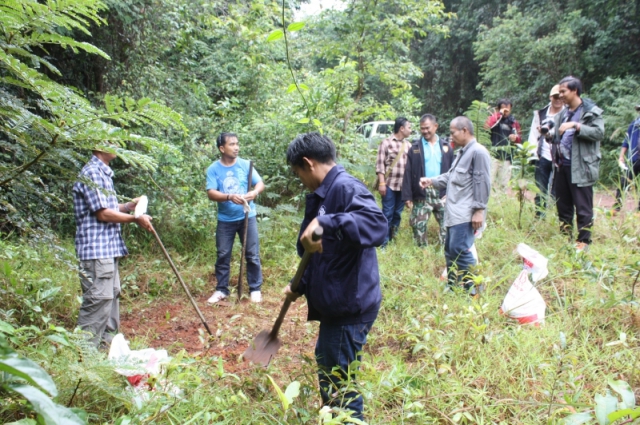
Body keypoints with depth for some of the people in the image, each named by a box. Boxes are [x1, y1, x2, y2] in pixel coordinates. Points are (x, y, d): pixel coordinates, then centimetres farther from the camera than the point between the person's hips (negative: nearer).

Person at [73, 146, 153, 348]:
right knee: (99, 299, -8)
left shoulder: (103, 173, 17)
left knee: (112, 295, 16)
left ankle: (107, 343, 26)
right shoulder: (92, 173, -14)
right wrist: (135, 219, -9)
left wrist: (127, 206, 6)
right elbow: (102, 213, -17)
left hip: (109, 248, 11)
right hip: (96, 249, -11)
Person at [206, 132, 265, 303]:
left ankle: (255, 289, 16)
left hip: (247, 217, 0)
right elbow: (211, 193, -13)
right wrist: (229, 197, -31)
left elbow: (260, 183, -3)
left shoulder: (246, 165, -3)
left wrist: (255, 192, -27)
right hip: (225, 220, 0)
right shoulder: (213, 169, -5)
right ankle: (221, 289, 21)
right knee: (222, 255, 8)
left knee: (252, 255, 4)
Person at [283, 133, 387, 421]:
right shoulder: (323, 194, 11)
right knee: (328, 374, 26)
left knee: (338, 386, 4)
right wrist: (301, 286, 26)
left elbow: (377, 225, -38)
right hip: (337, 305, 10)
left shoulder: (345, 187, -20)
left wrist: (324, 224, -46)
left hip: (350, 307, -10)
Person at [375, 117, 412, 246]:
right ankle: (384, 243, 3)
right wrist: (381, 183, -13)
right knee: (387, 214, -2)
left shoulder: (407, 145, 14)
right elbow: (380, 164, -6)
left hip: (403, 185, 5)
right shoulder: (386, 143, -2)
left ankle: (393, 239, 19)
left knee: (397, 214, 9)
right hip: (390, 185, -5)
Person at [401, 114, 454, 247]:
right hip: (422, 194, -1)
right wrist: (407, 196, -6)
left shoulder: (445, 146, 6)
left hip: (442, 193, 1)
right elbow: (408, 173, 0)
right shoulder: (415, 147, 2)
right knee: (418, 226, 4)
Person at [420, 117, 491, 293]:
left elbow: (482, 183, -16)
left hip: (466, 214, -10)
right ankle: (452, 287, 22)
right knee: (449, 250, 13)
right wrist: (431, 181, 15)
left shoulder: (478, 152, -12)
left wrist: (479, 210, -18)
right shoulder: (462, 152, 20)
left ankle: (473, 289, -3)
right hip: (454, 212, 10)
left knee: (459, 250, -13)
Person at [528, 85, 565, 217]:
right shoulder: (540, 113, 8)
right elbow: (533, 135, 10)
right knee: (540, 191, 7)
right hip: (543, 158, 2)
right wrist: (534, 152, 0)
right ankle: (539, 218, 14)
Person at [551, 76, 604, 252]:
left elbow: (599, 132, -16)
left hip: (580, 167, -7)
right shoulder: (563, 114, 17)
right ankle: (565, 236, 24)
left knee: (582, 207, -2)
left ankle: (583, 241, 7)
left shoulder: (591, 111, -5)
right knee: (563, 205, 13)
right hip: (562, 165, 7)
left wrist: (576, 125, -24)